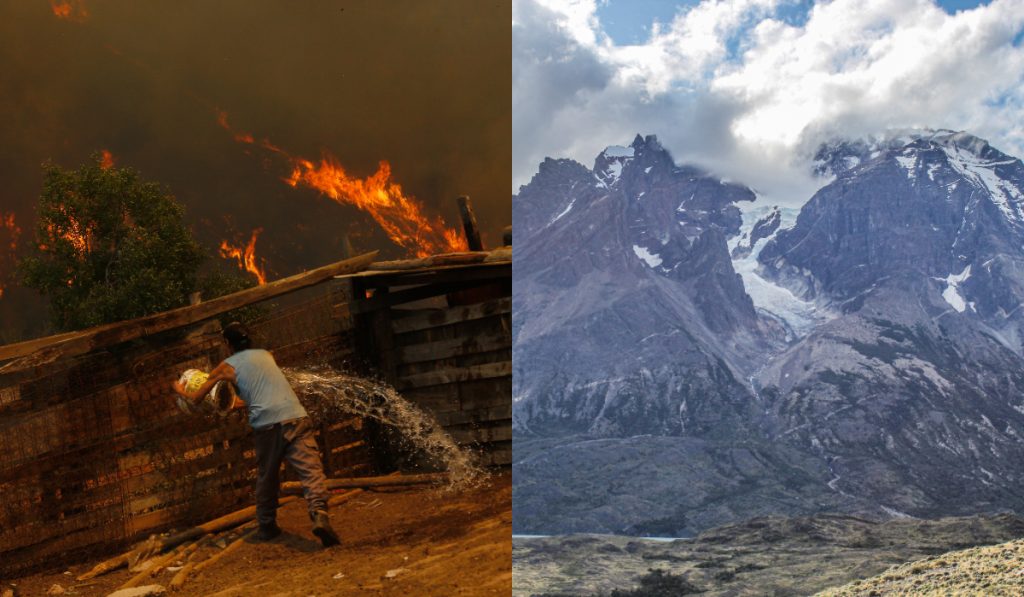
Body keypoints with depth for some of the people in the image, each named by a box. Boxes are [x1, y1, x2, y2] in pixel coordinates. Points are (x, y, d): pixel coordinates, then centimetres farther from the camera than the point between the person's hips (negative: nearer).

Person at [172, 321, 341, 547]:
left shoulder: (228, 366, 15)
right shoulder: (266, 355, 25)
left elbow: (196, 397, 26)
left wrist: (181, 391, 47)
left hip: (266, 424, -1)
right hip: (295, 416, 1)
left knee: (266, 477, 17)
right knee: (311, 469, -7)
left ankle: (267, 526, 28)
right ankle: (319, 515, -28)